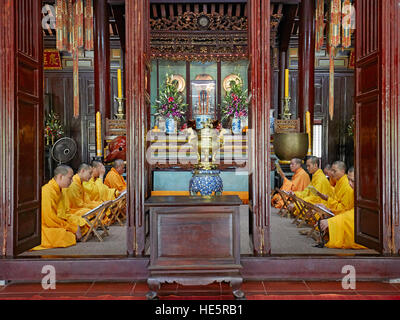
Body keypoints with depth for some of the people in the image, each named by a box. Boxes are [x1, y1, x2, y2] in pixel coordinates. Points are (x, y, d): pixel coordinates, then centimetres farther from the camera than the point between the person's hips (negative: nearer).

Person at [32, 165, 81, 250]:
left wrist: (75, 226, -1)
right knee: (69, 236, -32)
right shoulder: (47, 191, -20)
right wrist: (74, 228, -16)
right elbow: (50, 220, -23)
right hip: (44, 228, -10)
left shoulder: (58, 190, 11)